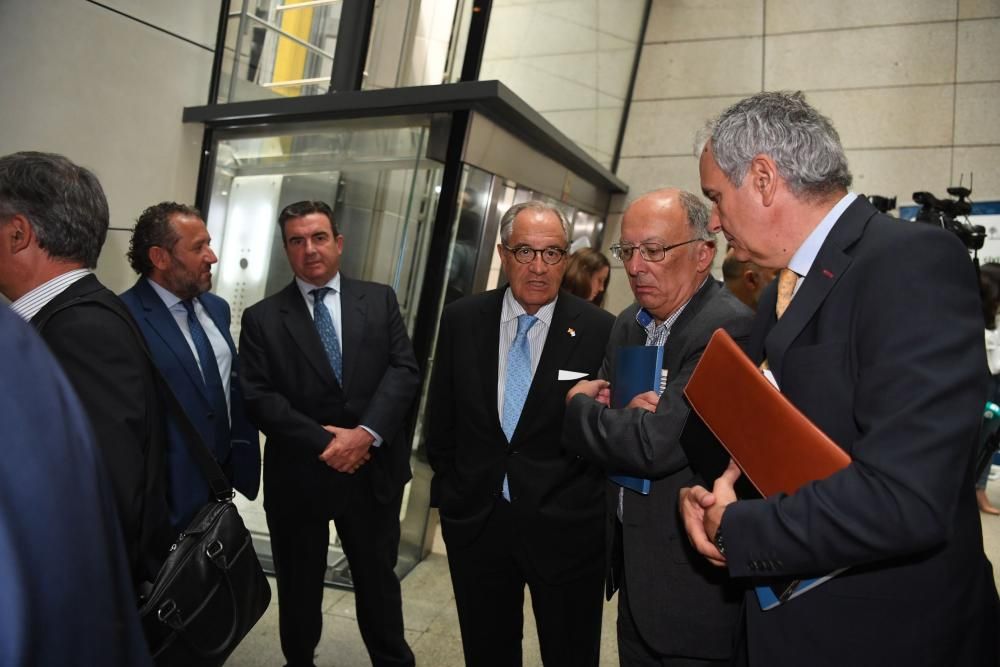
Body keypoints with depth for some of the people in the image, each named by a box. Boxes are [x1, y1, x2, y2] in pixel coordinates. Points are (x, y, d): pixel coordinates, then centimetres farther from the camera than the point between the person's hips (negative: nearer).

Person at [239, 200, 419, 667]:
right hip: (298, 476, 0)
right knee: (298, 589, 19)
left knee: (378, 581, 18)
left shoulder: (379, 300, 3)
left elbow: (405, 370, -6)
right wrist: (325, 441, -18)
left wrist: (367, 432, -19)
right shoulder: (261, 318, -1)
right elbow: (258, 397, -9)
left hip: (373, 471, 1)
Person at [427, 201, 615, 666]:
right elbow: (441, 418, 7)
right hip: (475, 520, 3)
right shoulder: (462, 320, -2)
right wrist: (449, 488, 8)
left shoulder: (599, 330, -11)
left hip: (565, 527, -2)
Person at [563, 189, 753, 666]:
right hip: (631, 558, 8)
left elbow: (654, 447, -29)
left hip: (690, 581, -7)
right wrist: (625, 412, -16)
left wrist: (580, 404, -11)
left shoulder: (729, 329, -23)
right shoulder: (629, 324, 4)